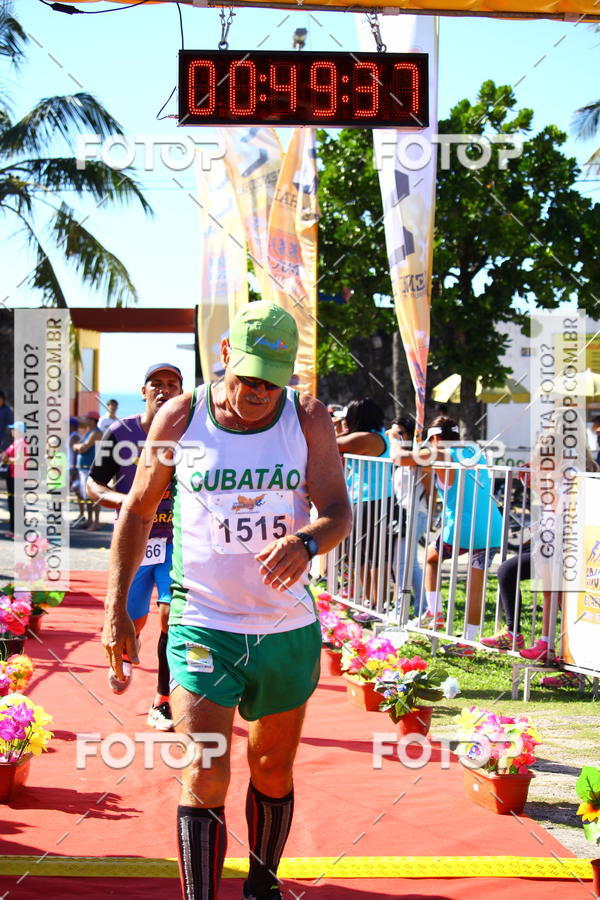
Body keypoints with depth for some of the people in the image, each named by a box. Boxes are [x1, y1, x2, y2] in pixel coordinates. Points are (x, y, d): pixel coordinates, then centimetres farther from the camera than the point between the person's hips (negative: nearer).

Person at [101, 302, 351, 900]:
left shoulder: (308, 419, -3)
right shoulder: (180, 417, -4)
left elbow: (339, 512, -9)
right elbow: (138, 509, 7)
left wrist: (306, 542, -33)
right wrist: (116, 606, 3)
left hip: (289, 628, 2)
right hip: (203, 626, -2)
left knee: (274, 770, 17)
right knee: (205, 778, -12)